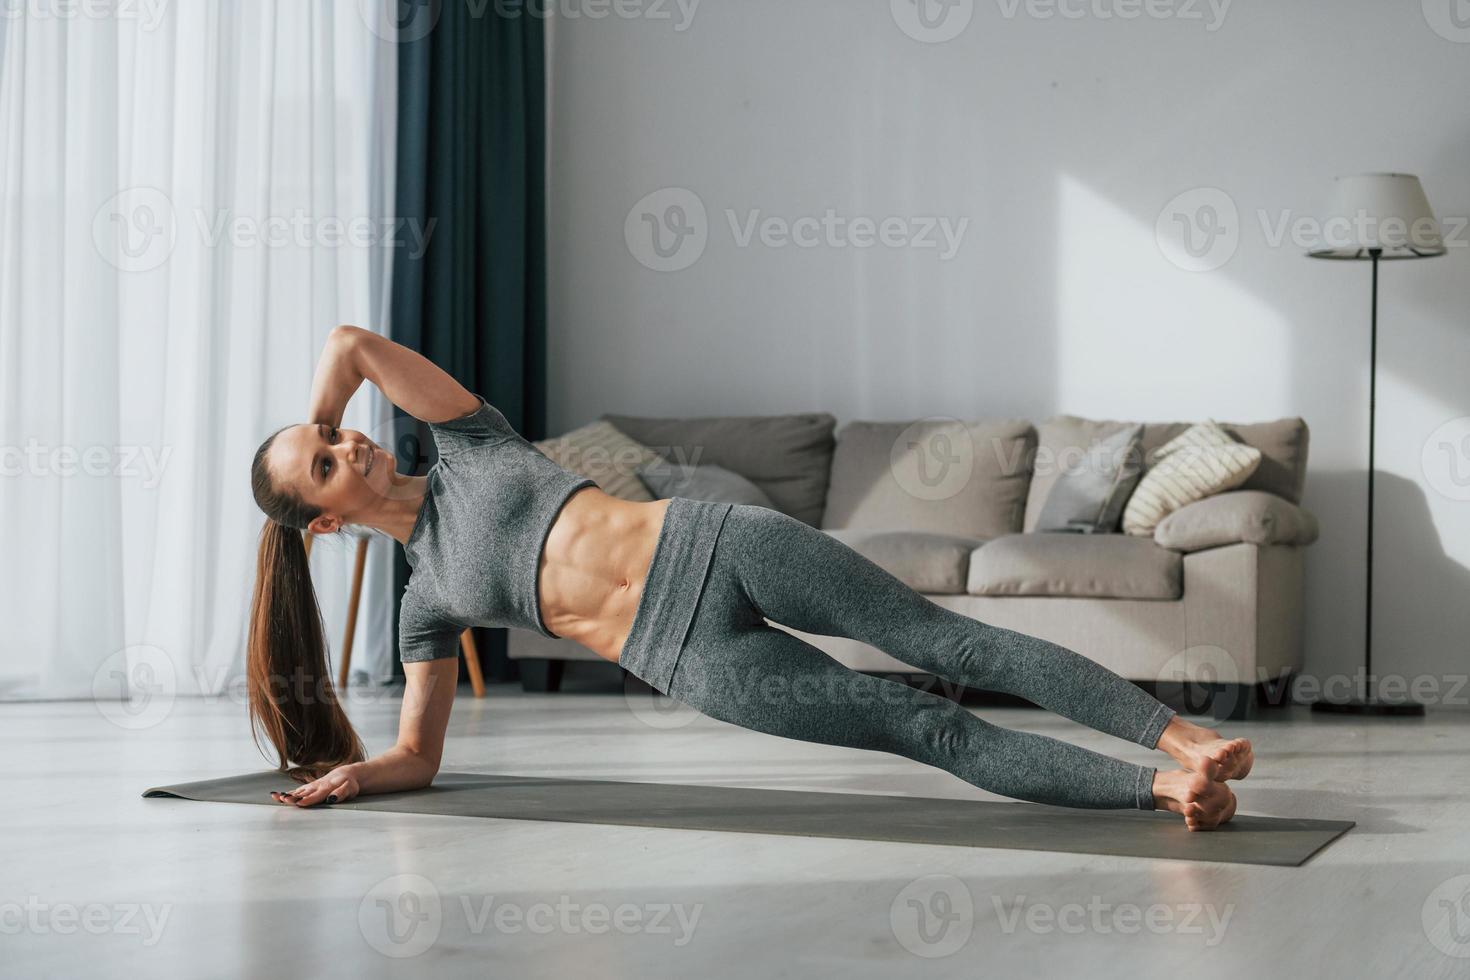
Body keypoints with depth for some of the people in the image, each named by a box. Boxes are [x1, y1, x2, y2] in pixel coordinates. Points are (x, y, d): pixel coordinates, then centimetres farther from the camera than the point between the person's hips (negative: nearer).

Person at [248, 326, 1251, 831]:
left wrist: (316, 420, 26)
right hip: (699, 659, -1)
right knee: (923, 726, -13)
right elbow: (417, 756, 18)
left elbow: (351, 342, 13)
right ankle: (1156, 785, -20)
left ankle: (1181, 738, -16)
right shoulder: (427, 603, 14)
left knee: (949, 640, -13)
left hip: (718, 543, 1)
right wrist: (354, 774, 1)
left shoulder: (469, 447, 15)